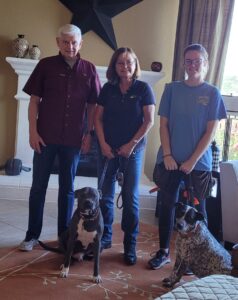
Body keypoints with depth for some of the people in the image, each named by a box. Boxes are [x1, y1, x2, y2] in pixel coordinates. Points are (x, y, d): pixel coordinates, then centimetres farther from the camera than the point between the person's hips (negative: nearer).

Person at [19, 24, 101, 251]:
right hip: (46, 136, -1)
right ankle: (32, 235, 18)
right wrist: (33, 131, -7)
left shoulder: (89, 70, 4)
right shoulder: (46, 65, 0)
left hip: (73, 139, 1)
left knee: (68, 188, 10)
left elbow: (92, 105, 8)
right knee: (38, 186, 6)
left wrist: (89, 134, 1)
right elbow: (34, 100, 0)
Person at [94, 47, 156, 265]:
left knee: (131, 198, 1)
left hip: (133, 151, -2)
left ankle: (130, 245, 12)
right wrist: (103, 143, -6)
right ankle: (105, 237, 23)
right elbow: (98, 118, 6)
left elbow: (149, 121, -5)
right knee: (105, 195, 6)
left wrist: (132, 144, -10)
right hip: (108, 150, 3)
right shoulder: (108, 89, 6)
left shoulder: (143, 88, -1)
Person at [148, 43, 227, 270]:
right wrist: (167, 155, -8)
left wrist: (193, 161, -11)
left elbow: (210, 132, -5)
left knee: (197, 208, 8)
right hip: (169, 160, 2)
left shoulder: (212, 93, -1)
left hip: (198, 162, -2)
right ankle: (163, 251, 24)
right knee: (167, 204, 8)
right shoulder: (172, 89, 4)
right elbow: (163, 125, 3)